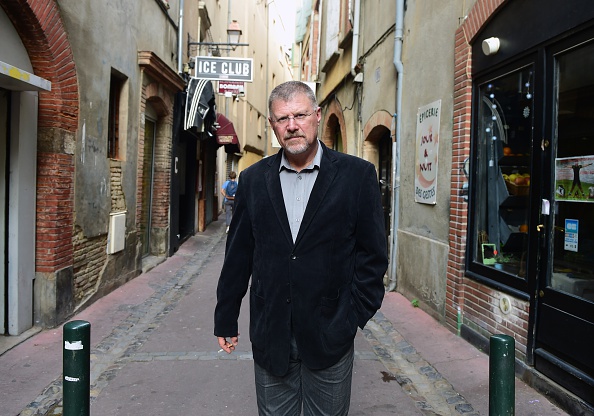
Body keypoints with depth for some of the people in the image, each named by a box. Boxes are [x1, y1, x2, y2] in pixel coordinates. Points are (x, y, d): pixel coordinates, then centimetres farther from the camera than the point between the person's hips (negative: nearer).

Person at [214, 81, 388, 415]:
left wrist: (355, 315, -7)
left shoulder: (358, 175, -4)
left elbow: (373, 254, -2)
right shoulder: (254, 179, 4)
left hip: (329, 335, -2)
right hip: (269, 336, 2)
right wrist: (226, 319, 9)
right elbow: (238, 256, 6)